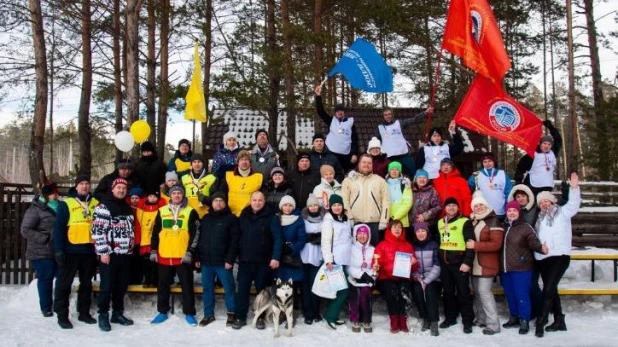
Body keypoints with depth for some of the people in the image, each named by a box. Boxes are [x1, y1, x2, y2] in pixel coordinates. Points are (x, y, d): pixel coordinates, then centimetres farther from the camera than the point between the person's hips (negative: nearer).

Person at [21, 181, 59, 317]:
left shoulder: (57, 208, 14)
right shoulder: (35, 209, -8)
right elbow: (25, 230, -14)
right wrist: (45, 239, -19)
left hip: (57, 251, 7)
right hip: (41, 252, -6)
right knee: (45, 279, -1)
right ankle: (46, 308, 11)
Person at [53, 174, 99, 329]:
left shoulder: (96, 204, 8)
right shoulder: (66, 204, -4)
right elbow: (58, 227, -8)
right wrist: (59, 249, -14)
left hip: (89, 250, 4)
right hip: (71, 250, -4)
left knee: (86, 283, 13)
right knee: (64, 283, 2)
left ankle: (84, 313, 25)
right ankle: (62, 315, 11)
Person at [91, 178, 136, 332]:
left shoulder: (128, 208, 16)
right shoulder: (103, 207, -8)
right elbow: (97, 231, -14)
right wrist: (103, 251, -17)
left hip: (125, 253, 7)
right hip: (109, 253, -7)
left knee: (122, 285, 11)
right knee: (107, 286, -3)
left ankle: (118, 313, 22)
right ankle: (103, 315, 8)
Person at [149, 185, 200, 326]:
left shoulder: (191, 212, -1)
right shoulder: (162, 211, 9)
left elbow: (195, 234, -4)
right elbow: (155, 232, 13)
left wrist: (190, 252, -10)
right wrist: (153, 250, 8)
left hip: (183, 256, -3)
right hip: (164, 255, 3)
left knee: (187, 285, 3)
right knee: (163, 285, 11)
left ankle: (189, 313, 12)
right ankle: (162, 312, 24)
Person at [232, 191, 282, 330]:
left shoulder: (271, 217, -6)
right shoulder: (243, 216, 7)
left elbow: (278, 238, -10)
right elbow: (238, 236, 12)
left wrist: (275, 257, -17)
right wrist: (237, 255, 8)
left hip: (263, 261, -3)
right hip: (245, 260, 3)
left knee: (262, 290, 7)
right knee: (242, 289, 4)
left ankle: (260, 317, 18)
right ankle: (240, 317, 12)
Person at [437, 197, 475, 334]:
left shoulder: (464, 222, -6)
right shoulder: (440, 222, 12)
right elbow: (438, 241, 24)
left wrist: (467, 262, -17)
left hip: (459, 261, -6)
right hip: (444, 262, 6)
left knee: (463, 292, 0)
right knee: (448, 291, 13)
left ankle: (467, 321, 8)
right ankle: (450, 317, 25)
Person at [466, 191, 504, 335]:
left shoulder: (493, 222, -12)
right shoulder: (472, 221, 12)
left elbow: (496, 244, -21)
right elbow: (468, 238, 26)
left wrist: (475, 245, -21)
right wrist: (468, 244, 4)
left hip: (486, 264, -8)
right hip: (475, 263, 8)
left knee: (484, 292, -11)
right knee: (477, 292, 13)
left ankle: (493, 324, -5)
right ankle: (481, 319, 24)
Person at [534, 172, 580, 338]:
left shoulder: (562, 212, 5)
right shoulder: (540, 218, 23)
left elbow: (574, 204, -12)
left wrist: (574, 188, -25)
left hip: (559, 256, -7)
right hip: (543, 258, 7)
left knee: (548, 289, -13)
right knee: (551, 290, 11)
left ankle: (540, 322, -9)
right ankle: (559, 321, 22)